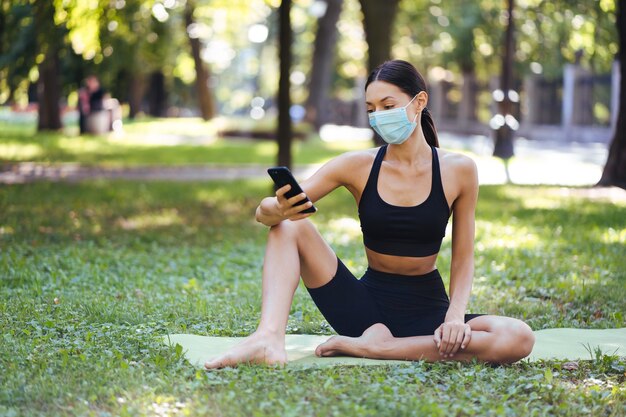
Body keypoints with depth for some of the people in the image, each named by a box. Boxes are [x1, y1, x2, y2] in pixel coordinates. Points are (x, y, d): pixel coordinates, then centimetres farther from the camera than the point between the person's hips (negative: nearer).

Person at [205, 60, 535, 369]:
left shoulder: (458, 170, -6)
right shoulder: (358, 166, -5)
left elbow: (462, 260, -1)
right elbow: (264, 212, -9)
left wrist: (456, 316, -20)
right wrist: (279, 210, -34)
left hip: (427, 309, -1)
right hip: (367, 303, 1)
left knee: (519, 339, -30)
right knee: (288, 226, -14)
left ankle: (373, 346, -24)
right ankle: (269, 338, -35)